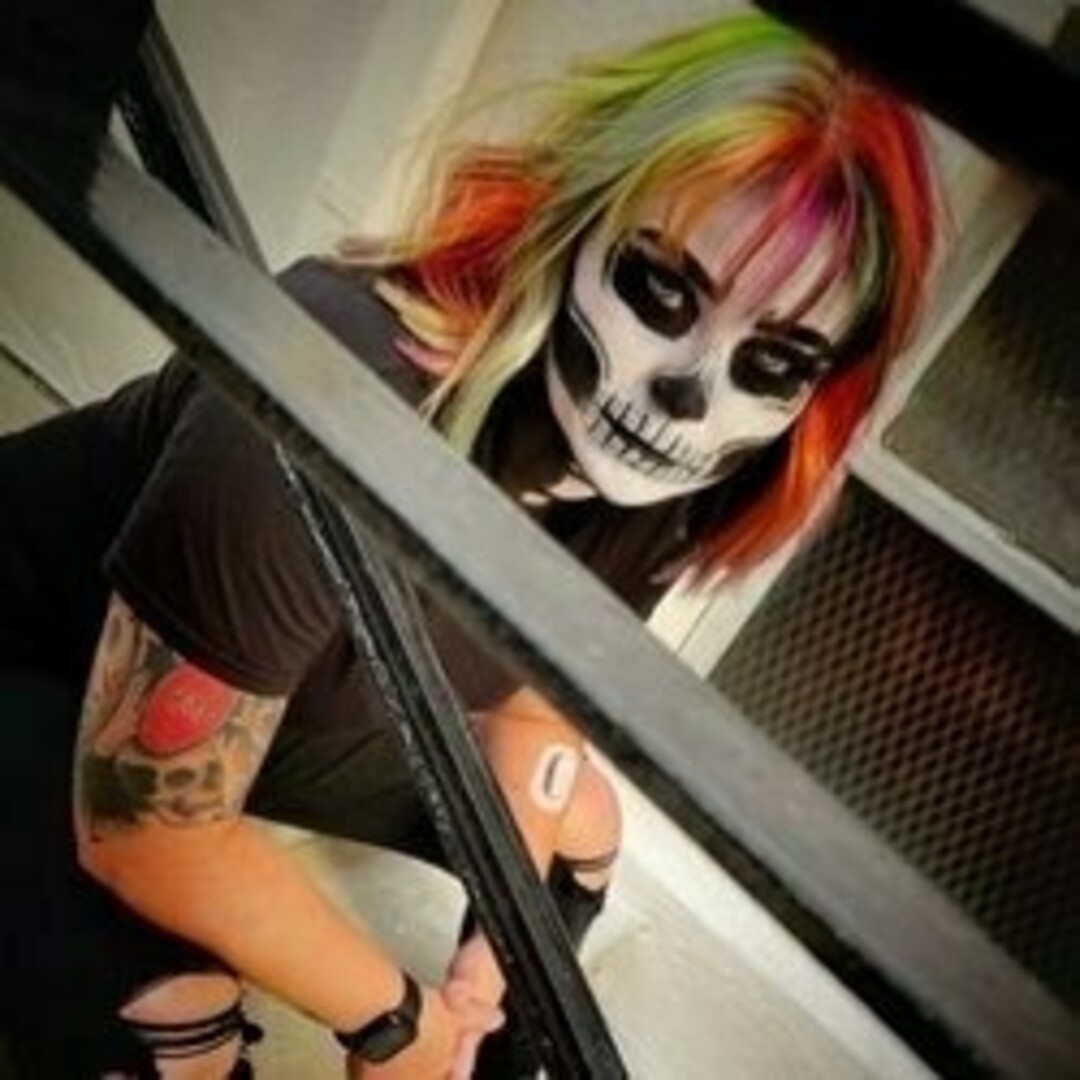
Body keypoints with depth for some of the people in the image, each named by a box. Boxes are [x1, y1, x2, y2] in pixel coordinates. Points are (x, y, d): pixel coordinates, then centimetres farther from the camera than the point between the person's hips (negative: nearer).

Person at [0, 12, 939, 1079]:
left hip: (291, 687, 7)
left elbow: (528, 704, 1)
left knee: (577, 823, 10)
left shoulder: (650, 489, -18)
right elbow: (149, 827, -33)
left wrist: (479, 982, -3)